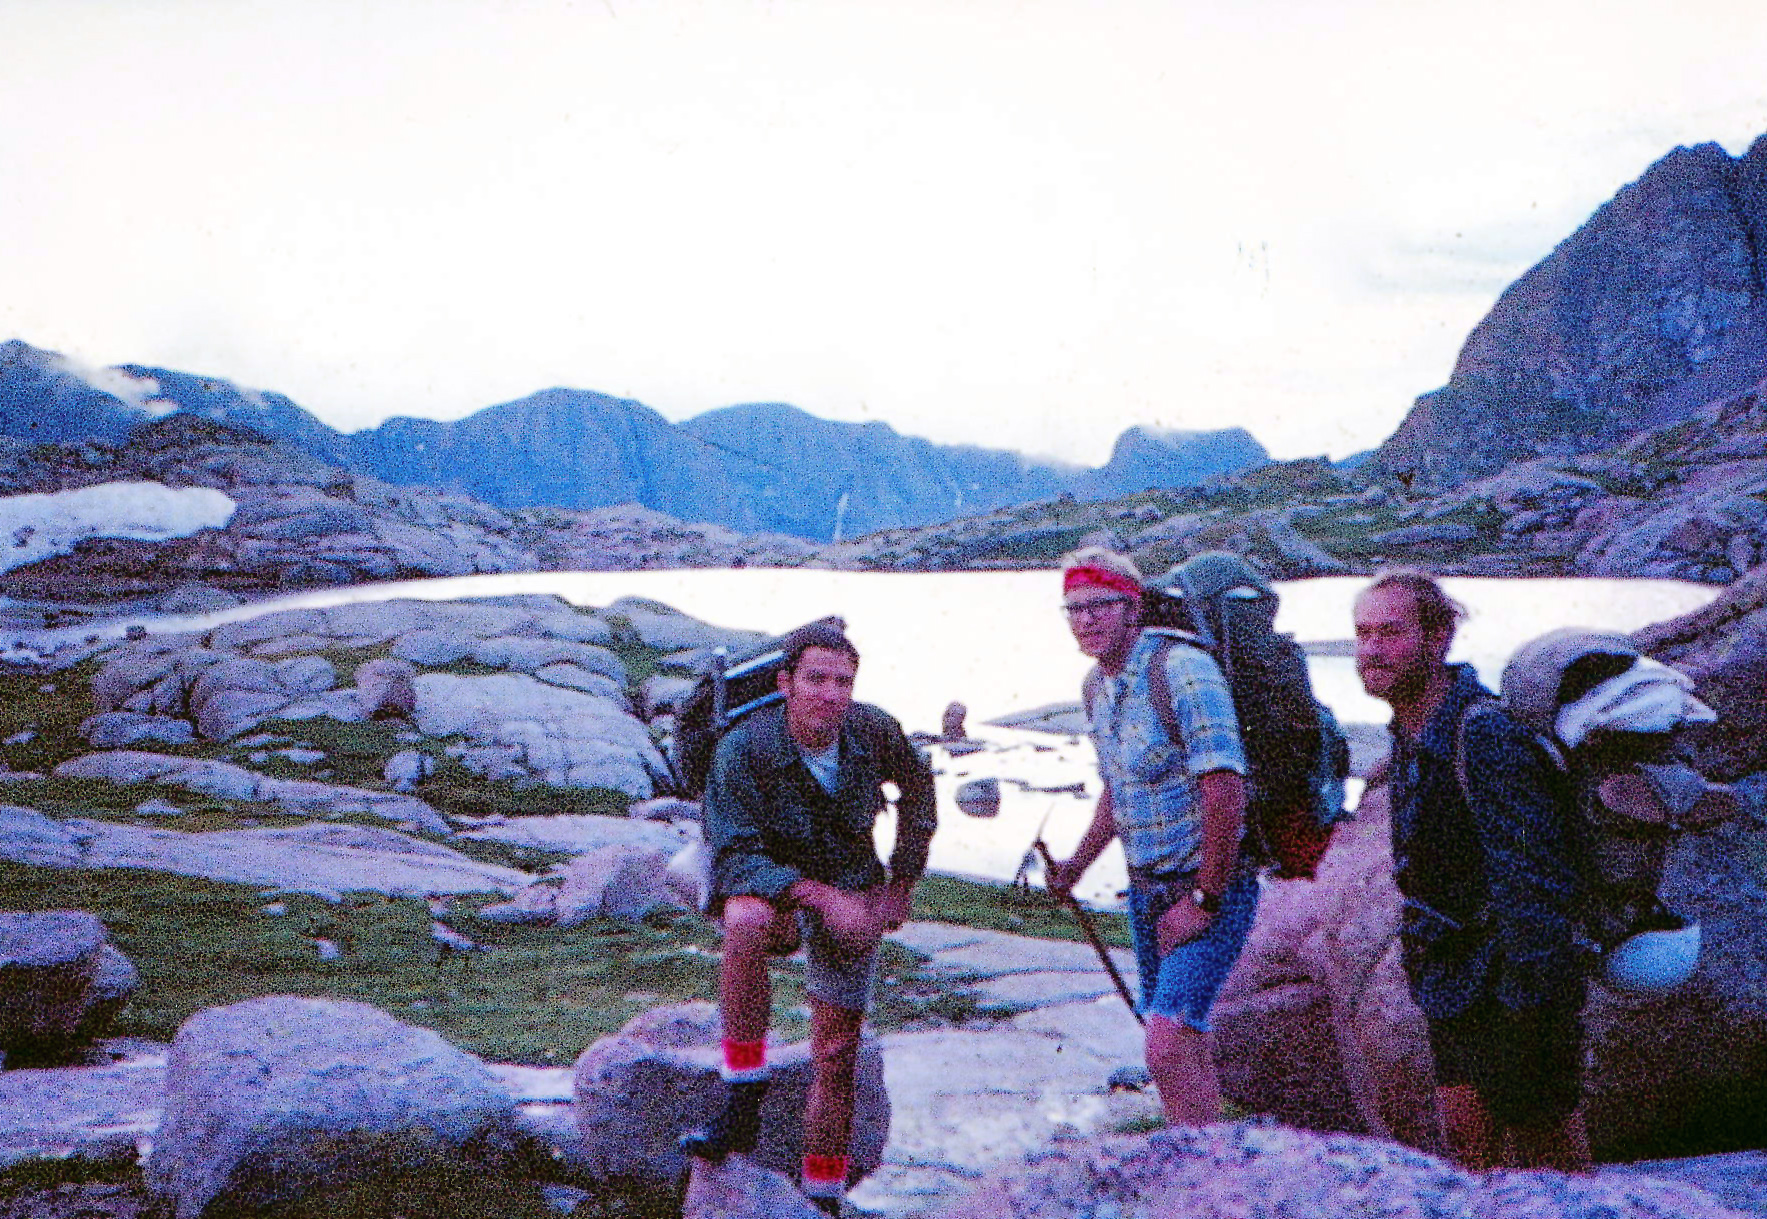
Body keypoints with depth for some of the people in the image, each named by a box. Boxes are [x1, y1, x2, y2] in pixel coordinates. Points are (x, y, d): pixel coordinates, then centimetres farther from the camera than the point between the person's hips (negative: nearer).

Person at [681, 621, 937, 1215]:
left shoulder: (873, 732, -14)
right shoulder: (743, 748, -24)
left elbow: (918, 786, 7)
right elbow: (734, 853, -25)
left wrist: (901, 882, 4)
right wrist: (821, 896, -35)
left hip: (853, 895, 3)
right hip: (771, 882, -3)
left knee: (837, 1055, 2)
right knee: (747, 923, -40)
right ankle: (741, 1108, -30)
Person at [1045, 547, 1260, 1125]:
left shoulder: (1182, 670, -20)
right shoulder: (1098, 685, 8)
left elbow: (1225, 790, -25)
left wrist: (1204, 901, -21)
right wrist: (1076, 865, 15)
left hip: (1212, 885, -8)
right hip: (1145, 886, 8)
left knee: (1168, 1050, -18)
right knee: (1187, 1045, 15)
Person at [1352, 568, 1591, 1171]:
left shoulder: (1486, 736, -22)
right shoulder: (1409, 733, 8)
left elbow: (1536, 882, -24)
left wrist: (1528, 1002, -23)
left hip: (1510, 988, -9)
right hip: (1454, 984, 9)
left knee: (1548, 1157, 0)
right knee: (1466, 1143, 14)